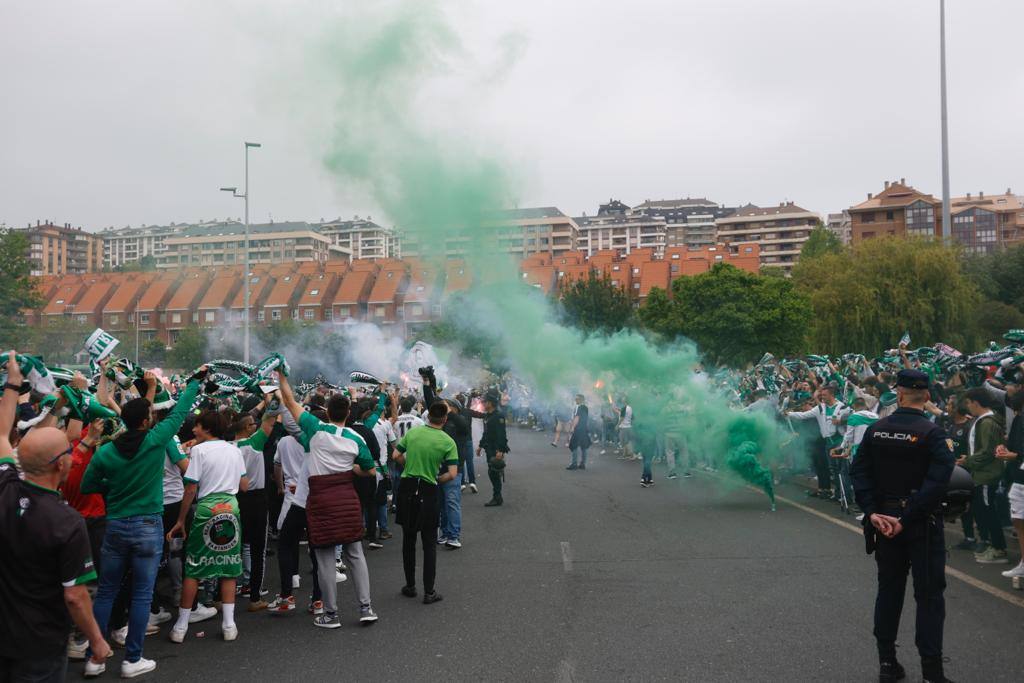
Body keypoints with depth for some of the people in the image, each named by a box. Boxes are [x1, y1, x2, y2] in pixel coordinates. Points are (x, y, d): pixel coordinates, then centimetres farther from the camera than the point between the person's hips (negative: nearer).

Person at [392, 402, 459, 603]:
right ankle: (429, 592, 9)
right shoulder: (448, 442, -10)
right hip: (427, 492, -3)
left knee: (408, 539, 16)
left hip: (407, 487, 3)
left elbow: (396, 456, 3)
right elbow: (452, 474, -14)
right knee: (429, 543, 8)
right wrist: (436, 479, 4)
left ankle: (410, 586, 25)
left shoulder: (413, 432, -2)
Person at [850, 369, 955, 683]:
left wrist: (873, 512, -7)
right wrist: (907, 520, -18)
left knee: (889, 588, 14)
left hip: (884, 518, 4)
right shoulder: (932, 433, -13)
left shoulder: (876, 429, 0)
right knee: (929, 595, 5)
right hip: (922, 523, -4)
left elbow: (859, 472, -4)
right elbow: (937, 481, -21)